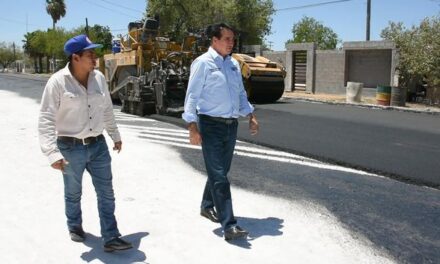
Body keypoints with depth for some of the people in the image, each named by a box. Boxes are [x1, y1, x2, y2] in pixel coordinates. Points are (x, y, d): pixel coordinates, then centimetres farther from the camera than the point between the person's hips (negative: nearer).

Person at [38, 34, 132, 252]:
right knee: (73, 193, 17)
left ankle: (111, 238, 15)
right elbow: (46, 120, -16)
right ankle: (75, 227, 43)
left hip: (98, 145, 4)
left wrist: (115, 135, 19)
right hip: (71, 147, -4)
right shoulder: (58, 81, -15)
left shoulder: (99, 78, -1)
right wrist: (53, 153, -23)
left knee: (106, 193, 5)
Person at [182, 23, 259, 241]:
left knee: (221, 171, 17)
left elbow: (241, 93, 21)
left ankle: (207, 206, 39)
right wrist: (192, 126, -17)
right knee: (219, 176, -7)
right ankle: (229, 225, -7)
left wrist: (250, 115, 10)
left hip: (231, 125, 7)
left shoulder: (233, 64, 13)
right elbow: (192, 96, -10)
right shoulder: (203, 63, -7)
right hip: (211, 125, -7)